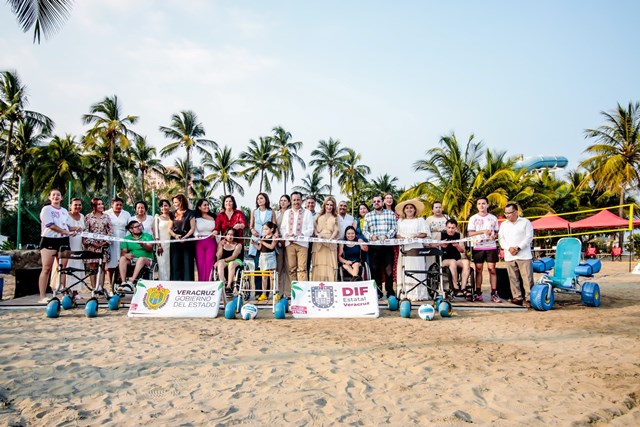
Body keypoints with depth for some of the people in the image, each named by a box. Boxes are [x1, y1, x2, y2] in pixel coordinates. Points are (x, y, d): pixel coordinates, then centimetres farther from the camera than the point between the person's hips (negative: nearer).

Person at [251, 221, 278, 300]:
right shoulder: (263, 237, 13)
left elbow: (271, 246, -16)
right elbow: (259, 248, 12)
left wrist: (263, 242, -16)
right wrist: (254, 243, -2)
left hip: (270, 257, -6)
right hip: (262, 256, 6)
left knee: (273, 275, -6)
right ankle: (263, 294, 13)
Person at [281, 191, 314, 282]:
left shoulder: (307, 213, 8)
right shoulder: (287, 213, 19)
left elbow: (310, 229, 2)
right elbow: (283, 228, 16)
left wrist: (301, 235, -14)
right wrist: (286, 235, -5)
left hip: (302, 243, -3)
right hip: (289, 243, 3)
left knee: (302, 268, -10)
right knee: (291, 268, 2)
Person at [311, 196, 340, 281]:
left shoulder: (335, 218, 16)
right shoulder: (319, 217, 19)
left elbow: (336, 230, 3)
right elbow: (314, 229, 13)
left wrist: (331, 238, -17)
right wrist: (318, 235, -10)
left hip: (330, 245, -1)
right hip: (319, 245, 1)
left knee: (330, 266, -7)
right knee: (318, 267, -4)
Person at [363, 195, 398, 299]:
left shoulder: (390, 214, 11)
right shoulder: (368, 216, 15)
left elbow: (395, 228, 3)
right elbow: (364, 230, 10)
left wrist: (387, 235, -13)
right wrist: (371, 236, -9)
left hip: (388, 245, -1)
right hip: (374, 246, 1)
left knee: (389, 269, -4)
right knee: (375, 269, 1)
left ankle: (390, 291, 2)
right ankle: (378, 291, 9)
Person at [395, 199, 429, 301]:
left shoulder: (420, 220, 12)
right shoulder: (400, 221, 21)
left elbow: (424, 234, 3)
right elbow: (397, 234, 13)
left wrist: (416, 237, -13)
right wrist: (400, 237, -8)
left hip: (416, 248, -3)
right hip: (404, 248, 3)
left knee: (416, 271, -8)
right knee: (404, 272, -3)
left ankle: (417, 294, -8)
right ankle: (405, 294, -2)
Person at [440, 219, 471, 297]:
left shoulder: (459, 236, 9)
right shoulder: (441, 235, 3)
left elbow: (462, 251, 4)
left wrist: (457, 246, -17)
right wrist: (441, 245, -21)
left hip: (458, 259, 3)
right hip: (444, 260, -3)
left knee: (466, 262, -27)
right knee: (453, 262, -35)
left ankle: (463, 288, -28)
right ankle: (456, 288, -33)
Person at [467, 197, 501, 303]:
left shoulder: (493, 218, 11)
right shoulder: (473, 218, 7)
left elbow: (497, 232, 15)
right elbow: (470, 233, 0)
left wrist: (494, 235, -8)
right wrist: (483, 231, -13)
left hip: (491, 247, 0)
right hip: (478, 247, 0)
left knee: (492, 269, -3)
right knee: (478, 270, 3)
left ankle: (494, 294, 1)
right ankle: (478, 293, 8)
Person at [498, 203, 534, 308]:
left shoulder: (525, 222, 5)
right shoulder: (503, 224, 16)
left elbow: (529, 237, -2)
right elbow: (500, 238, 9)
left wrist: (518, 248, -12)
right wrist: (509, 248, -8)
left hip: (524, 255, -4)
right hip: (509, 256, 4)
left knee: (527, 277, -7)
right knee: (513, 278, 4)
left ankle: (529, 298, -4)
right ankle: (517, 297, 10)